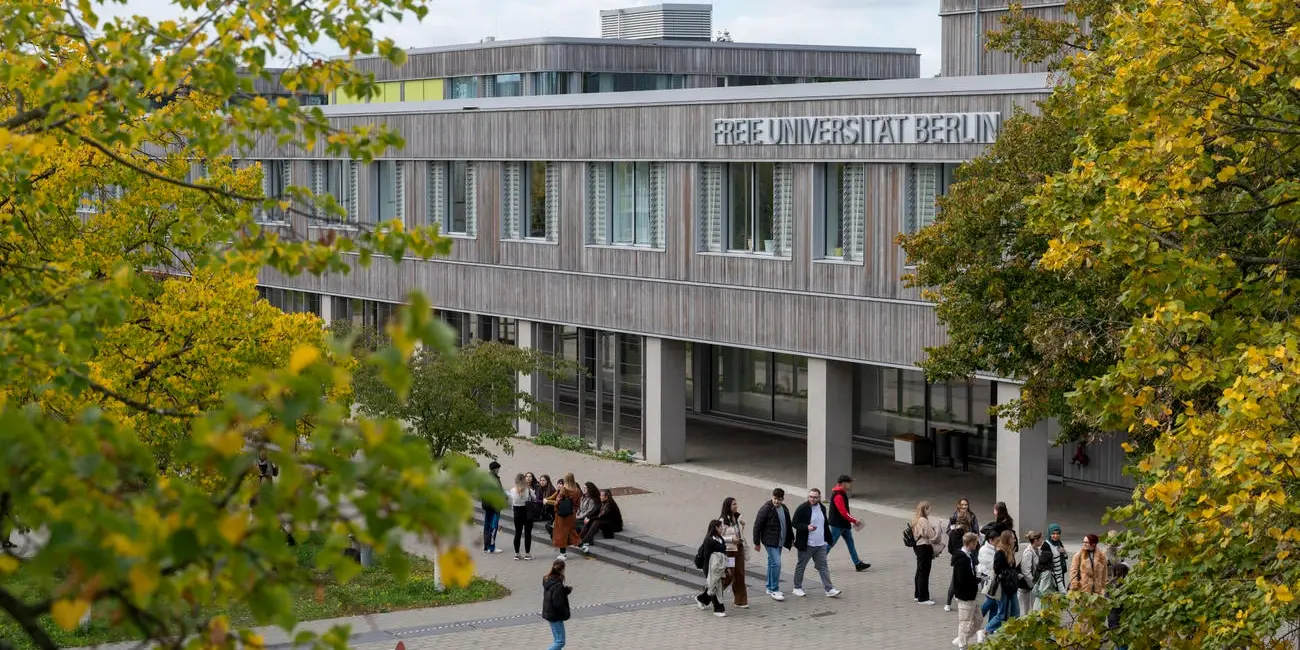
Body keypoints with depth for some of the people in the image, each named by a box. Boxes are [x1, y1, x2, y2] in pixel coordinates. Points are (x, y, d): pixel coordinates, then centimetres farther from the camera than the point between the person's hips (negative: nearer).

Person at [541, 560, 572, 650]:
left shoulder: (548, 580, 2)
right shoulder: (557, 585, -26)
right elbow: (558, 604, -25)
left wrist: (567, 590, 0)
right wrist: (566, 614, -9)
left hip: (549, 613, 10)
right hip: (555, 616, -10)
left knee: (557, 640, 19)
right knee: (560, 641, -3)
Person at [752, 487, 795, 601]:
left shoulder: (785, 509, 10)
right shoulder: (766, 509, -13)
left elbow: (788, 525, 23)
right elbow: (757, 526, -11)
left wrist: (791, 539, 24)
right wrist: (757, 543, -10)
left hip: (780, 542, 8)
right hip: (770, 541, -7)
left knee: (772, 563, 15)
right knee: (776, 563, -14)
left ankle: (770, 588, 24)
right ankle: (774, 590, -9)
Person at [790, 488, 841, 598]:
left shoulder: (822, 508, 9)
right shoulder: (802, 508, -11)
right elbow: (794, 522, -10)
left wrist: (828, 538, 18)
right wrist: (807, 527, -25)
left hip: (820, 544, 5)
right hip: (806, 544, -5)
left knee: (823, 566, 3)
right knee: (801, 566, 7)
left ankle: (829, 589, 2)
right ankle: (797, 588, 20)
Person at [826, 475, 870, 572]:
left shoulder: (842, 493, 12)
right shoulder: (838, 495, -21)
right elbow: (843, 512, -25)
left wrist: (853, 519, 12)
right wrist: (854, 520, -17)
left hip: (843, 524, 10)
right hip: (837, 525, -10)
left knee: (850, 543, 8)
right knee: (831, 543, -1)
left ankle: (858, 564, 9)